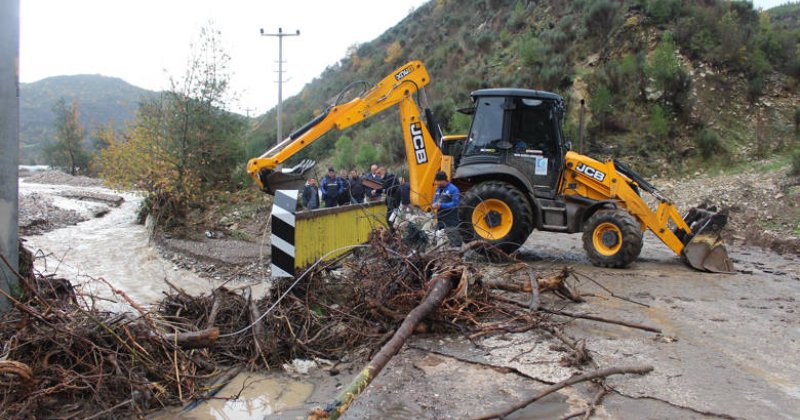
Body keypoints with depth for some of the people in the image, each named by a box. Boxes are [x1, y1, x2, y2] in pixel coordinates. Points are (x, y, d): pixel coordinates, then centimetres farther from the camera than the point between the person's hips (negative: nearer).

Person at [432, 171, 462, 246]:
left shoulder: (453, 189, -10)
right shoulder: (438, 189, 15)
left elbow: (455, 204, -17)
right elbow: (435, 200, 21)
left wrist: (441, 205, -23)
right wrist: (434, 205, -3)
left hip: (451, 223, -8)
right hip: (440, 220, 8)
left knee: (454, 243, -8)